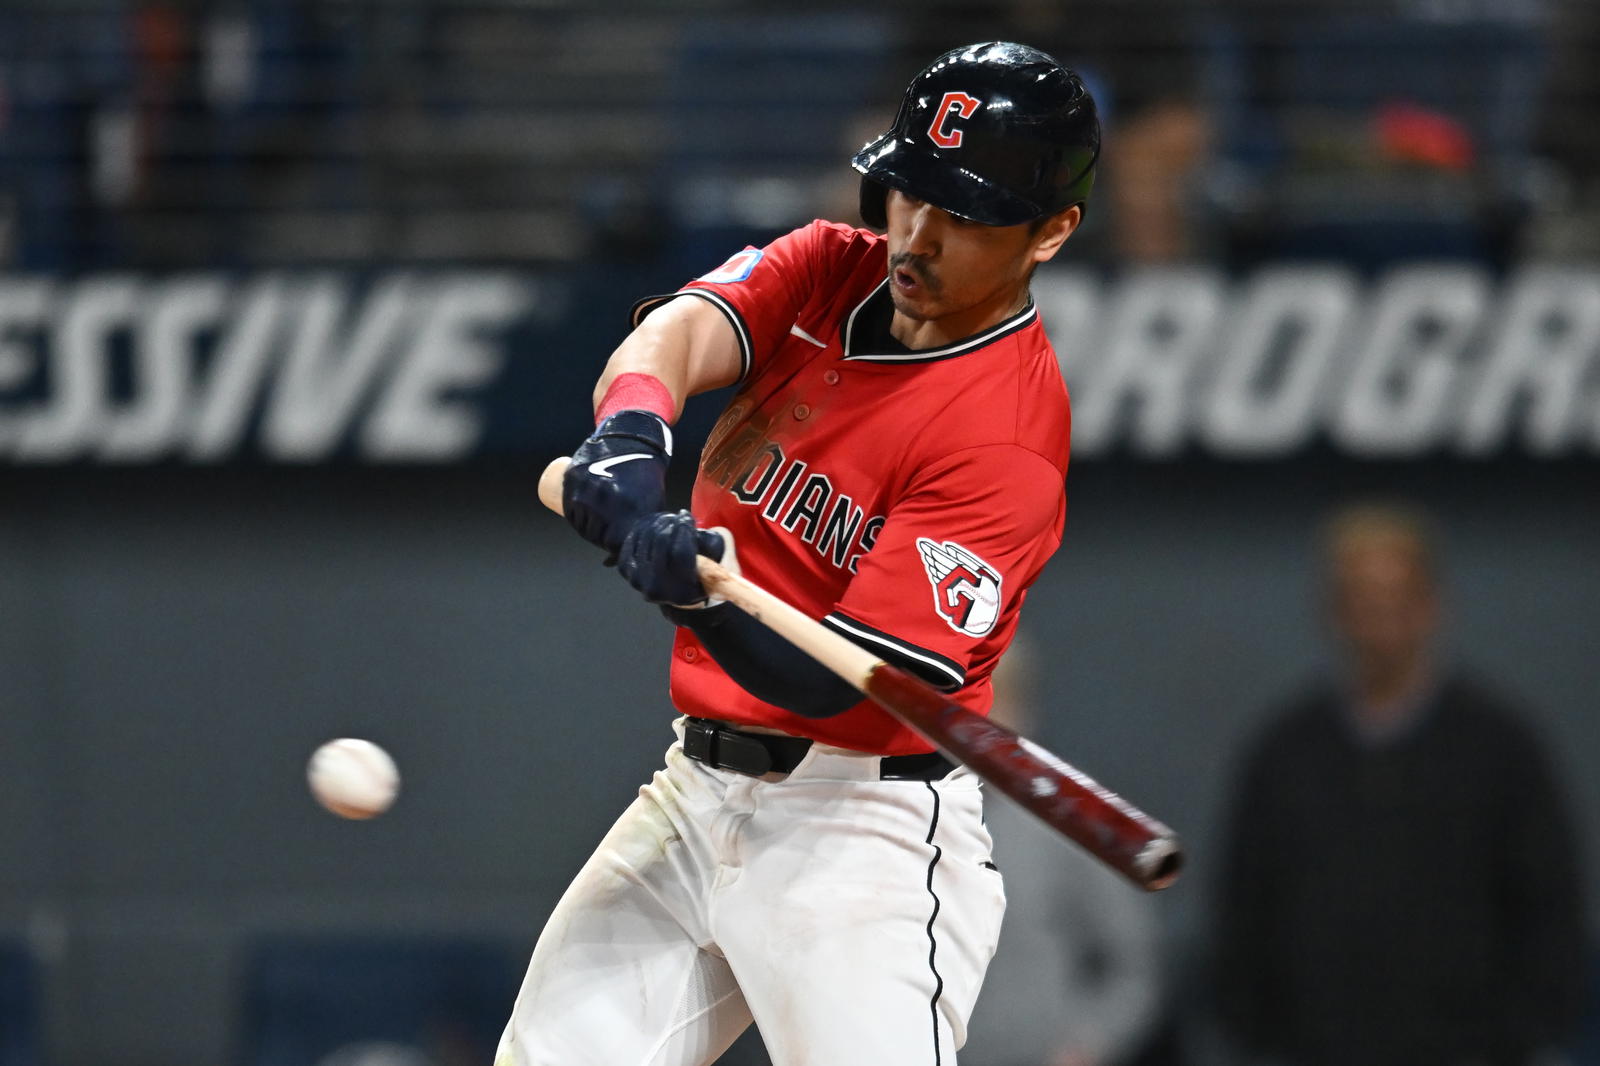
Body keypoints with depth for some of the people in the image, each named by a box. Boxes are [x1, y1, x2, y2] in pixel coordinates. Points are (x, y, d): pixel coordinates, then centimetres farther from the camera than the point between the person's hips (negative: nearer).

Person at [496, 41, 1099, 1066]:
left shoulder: (1010, 433, -18)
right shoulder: (830, 270, 4)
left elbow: (834, 683, -23)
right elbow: (676, 332, -15)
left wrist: (697, 592, -40)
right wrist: (632, 432, -37)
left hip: (860, 832, -7)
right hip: (696, 790, 7)